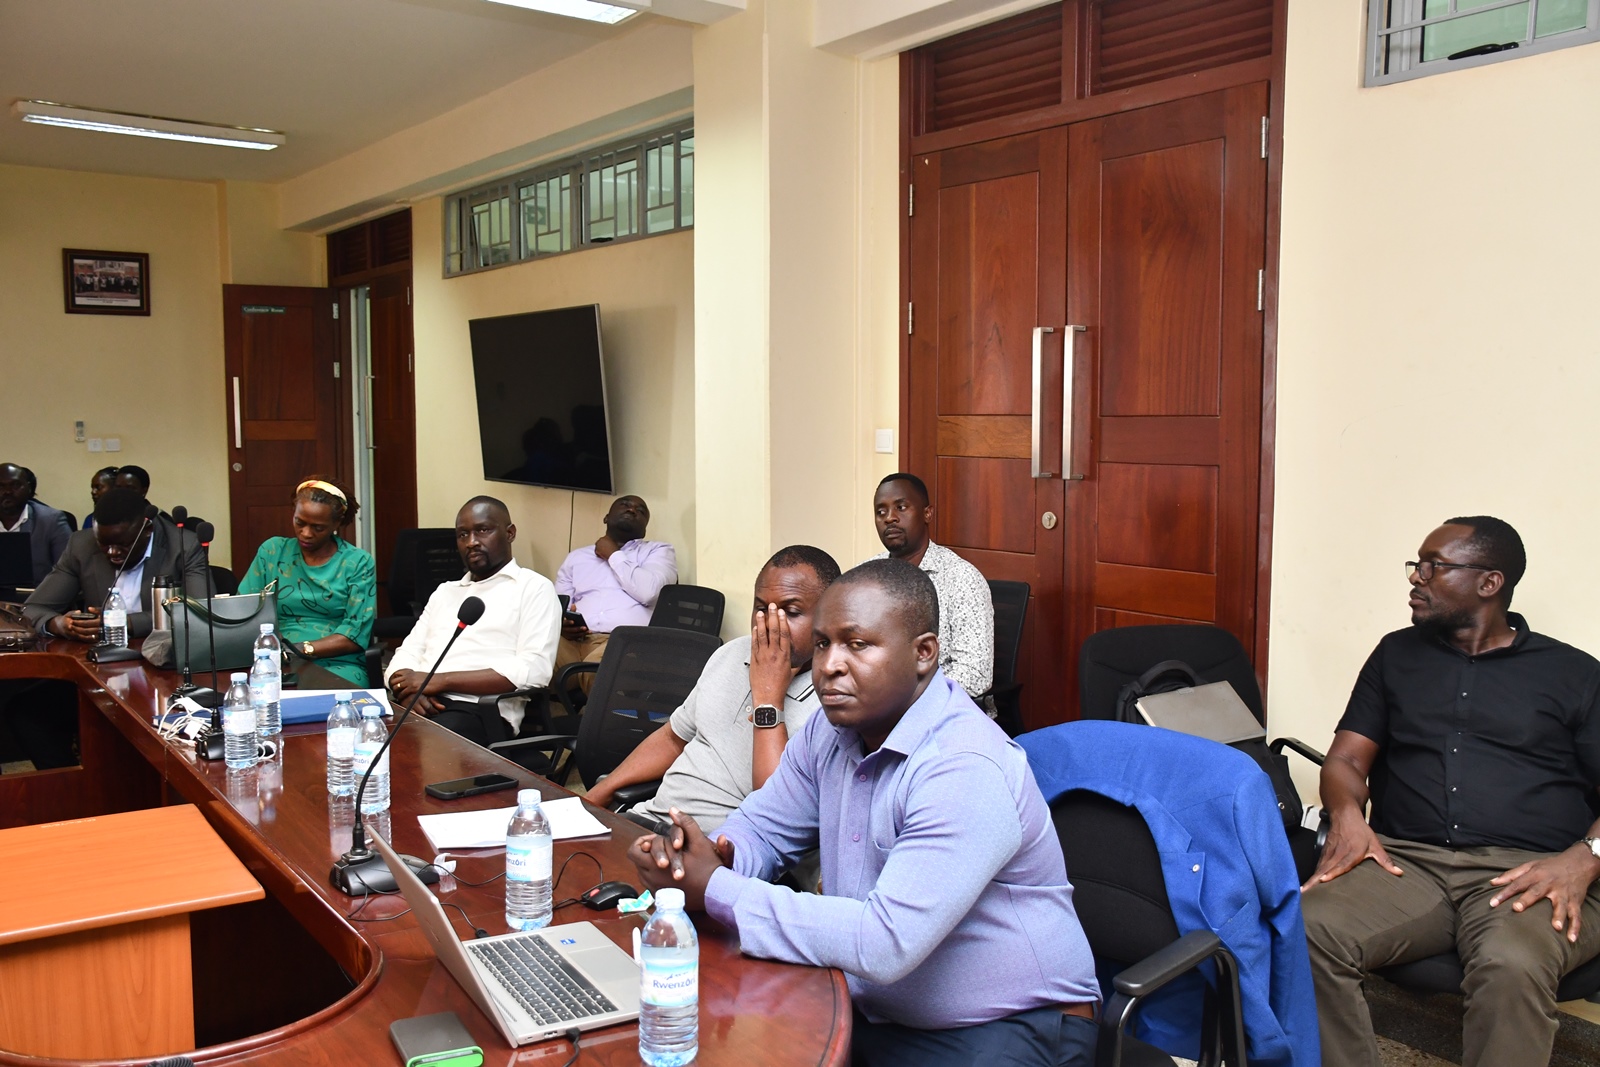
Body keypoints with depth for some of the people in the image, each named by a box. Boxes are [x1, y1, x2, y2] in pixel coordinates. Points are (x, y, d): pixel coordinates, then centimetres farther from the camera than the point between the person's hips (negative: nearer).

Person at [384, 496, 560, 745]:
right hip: (420, 705, 6)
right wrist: (410, 690, -7)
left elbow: (534, 671, -8)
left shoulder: (534, 588, 6)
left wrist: (443, 680, -12)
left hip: (480, 712, -5)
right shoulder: (445, 591, 27)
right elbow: (407, 654, 19)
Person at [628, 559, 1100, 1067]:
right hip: (869, 1014, 7)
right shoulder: (831, 729, 2)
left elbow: (885, 945, -30)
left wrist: (714, 890, -26)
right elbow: (760, 827, 13)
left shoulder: (966, 771, -26)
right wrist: (717, 858, -12)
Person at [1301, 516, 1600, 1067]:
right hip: (1406, 861, 2)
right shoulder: (1397, 654, 23)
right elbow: (1346, 758, 17)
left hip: (1526, 873, -2)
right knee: (1306, 933, -29)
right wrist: (1346, 815, -5)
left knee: (1512, 968, -37)